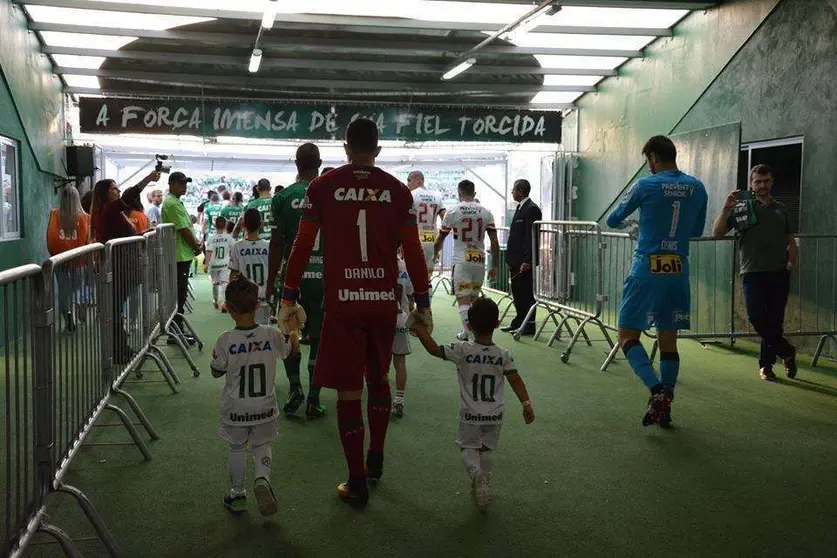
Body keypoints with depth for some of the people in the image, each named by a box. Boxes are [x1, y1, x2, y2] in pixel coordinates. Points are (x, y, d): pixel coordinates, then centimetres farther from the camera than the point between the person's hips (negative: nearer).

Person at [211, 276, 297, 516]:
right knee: (262, 444, 22)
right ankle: (262, 479, -3)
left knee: (235, 447, 21)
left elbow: (216, 372, -3)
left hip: (235, 409, -1)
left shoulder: (225, 340, -18)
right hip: (264, 407, 1)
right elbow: (293, 350, 7)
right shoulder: (272, 335, -14)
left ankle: (237, 494, 29)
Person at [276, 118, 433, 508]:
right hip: (384, 301, 2)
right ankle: (376, 459, 33)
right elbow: (413, 251, 2)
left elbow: (302, 245, -2)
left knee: (348, 390, 4)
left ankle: (357, 483, 11)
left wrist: (288, 298, 5)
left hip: (342, 302, -2)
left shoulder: (323, 187, 0)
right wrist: (422, 304, 10)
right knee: (378, 378, 23)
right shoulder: (397, 190, 3)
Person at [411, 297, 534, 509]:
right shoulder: (504, 355, -9)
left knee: (468, 446, 16)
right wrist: (527, 404, -7)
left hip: (470, 416, -2)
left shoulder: (462, 350, -16)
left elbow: (434, 349, -13)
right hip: (495, 416, 2)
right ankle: (484, 479, 23)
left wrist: (420, 330, -3)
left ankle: (476, 473, -11)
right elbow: (516, 380, -11)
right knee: (488, 448, 23)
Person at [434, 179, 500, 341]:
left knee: (463, 301, -5)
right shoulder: (486, 213, 3)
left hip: (461, 261, -4)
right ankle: (467, 333, 28)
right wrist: (494, 266, 9)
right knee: (473, 299, 19)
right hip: (480, 261, 4)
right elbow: (495, 242, 1)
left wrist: (435, 253, 26)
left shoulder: (453, 212, -5)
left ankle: (473, 339, -17)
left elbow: (440, 238, 6)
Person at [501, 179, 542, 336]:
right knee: (517, 292, 15)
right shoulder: (520, 208, 17)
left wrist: (527, 261, -22)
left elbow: (531, 237, -19)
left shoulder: (531, 209, -14)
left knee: (526, 293, -3)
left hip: (524, 261, -10)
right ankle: (518, 323, 23)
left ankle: (529, 326, 4)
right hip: (515, 260, 10)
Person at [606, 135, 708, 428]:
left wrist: (626, 222, 26)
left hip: (648, 270, -5)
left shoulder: (646, 186, -7)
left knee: (627, 334, 1)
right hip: (679, 271, 5)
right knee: (668, 340, 12)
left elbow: (613, 221, 4)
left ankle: (657, 390, -17)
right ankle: (664, 406, 15)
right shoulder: (697, 188, 7)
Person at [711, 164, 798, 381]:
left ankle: (766, 364, 17)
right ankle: (786, 351, 8)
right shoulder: (741, 208, 5)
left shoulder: (780, 209, 16)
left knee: (774, 320, 4)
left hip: (779, 273, 3)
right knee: (756, 317, -13)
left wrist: (792, 262, 5)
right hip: (753, 272, -3)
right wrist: (726, 208, -12)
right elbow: (717, 233, -2)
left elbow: (790, 240, 22)